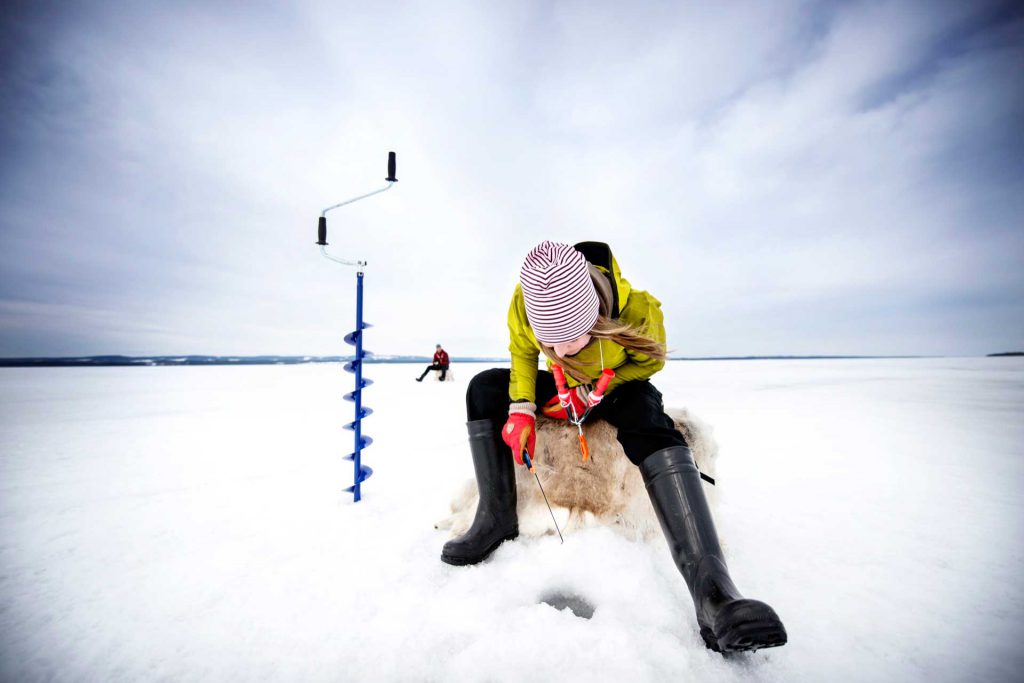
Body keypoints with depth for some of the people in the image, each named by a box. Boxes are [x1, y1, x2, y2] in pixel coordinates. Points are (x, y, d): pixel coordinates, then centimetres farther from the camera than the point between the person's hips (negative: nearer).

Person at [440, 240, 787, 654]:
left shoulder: (638, 311, -33)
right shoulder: (526, 302, -27)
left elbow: (651, 361, -13)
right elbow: (522, 352, -8)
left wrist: (592, 394, -25)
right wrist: (521, 407, -23)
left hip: (619, 391, -3)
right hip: (566, 389, 3)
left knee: (648, 414, -39)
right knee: (485, 388, -18)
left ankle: (711, 589, -44)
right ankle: (497, 516, -17)